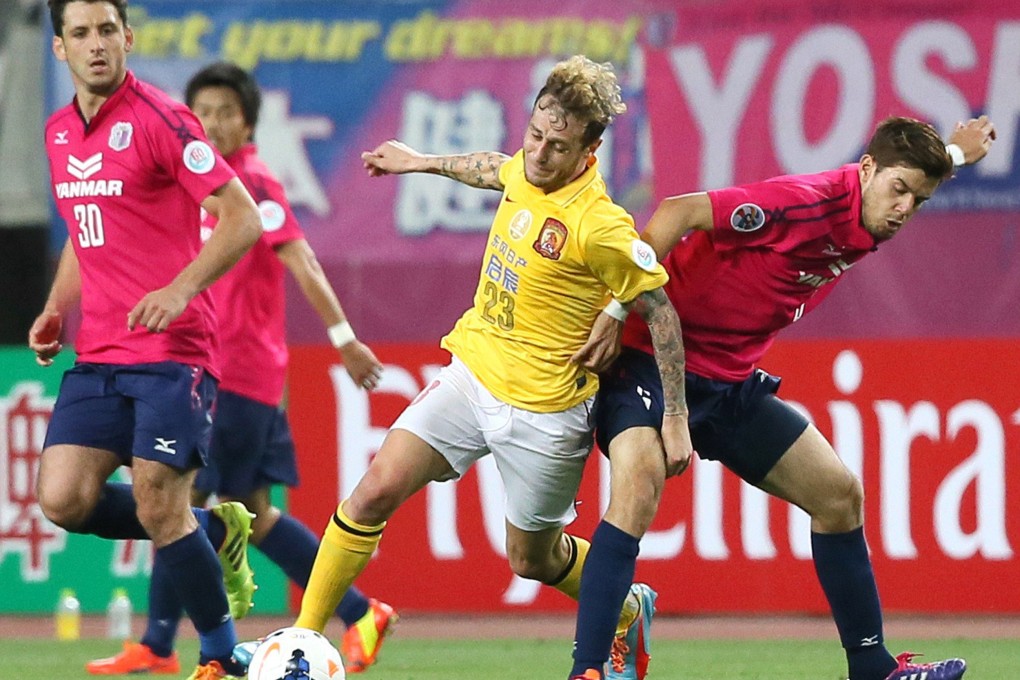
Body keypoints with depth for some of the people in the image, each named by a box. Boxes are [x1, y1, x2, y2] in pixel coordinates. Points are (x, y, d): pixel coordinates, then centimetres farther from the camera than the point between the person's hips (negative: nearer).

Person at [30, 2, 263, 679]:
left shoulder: (161, 120, -10)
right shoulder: (60, 133, 13)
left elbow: (243, 218, -12)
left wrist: (182, 288, -24)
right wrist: (56, 309, 13)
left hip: (173, 350, -7)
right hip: (99, 355, 7)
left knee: (159, 510, -12)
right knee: (64, 500, -7)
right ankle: (214, 530, 16)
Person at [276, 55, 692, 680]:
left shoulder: (599, 226, -23)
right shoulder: (525, 171, -3)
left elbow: (660, 311, -15)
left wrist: (676, 418, -13)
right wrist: (423, 163, 35)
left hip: (542, 411, -6)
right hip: (471, 374, 6)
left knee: (531, 559, 11)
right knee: (376, 492, -7)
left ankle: (631, 612, 41)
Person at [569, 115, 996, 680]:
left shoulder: (865, 220, 0)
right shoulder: (804, 202, -26)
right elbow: (678, 213, -28)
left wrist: (952, 154, 17)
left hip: (732, 385, 9)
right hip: (654, 360, -9)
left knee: (839, 495, 12)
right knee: (637, 490, -33)